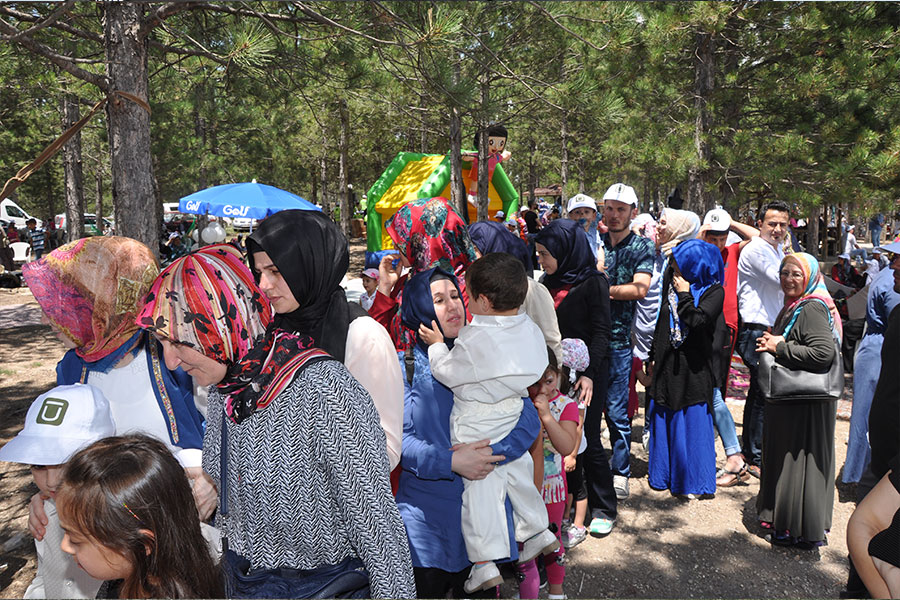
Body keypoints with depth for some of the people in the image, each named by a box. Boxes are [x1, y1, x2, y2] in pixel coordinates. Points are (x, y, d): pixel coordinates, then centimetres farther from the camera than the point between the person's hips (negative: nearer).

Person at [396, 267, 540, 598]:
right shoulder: (407, 364, -4)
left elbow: (529, 420, -3)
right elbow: (398, 438, -11)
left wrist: (490, 453, -18)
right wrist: (451, 462, -22)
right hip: (427, 514, -2)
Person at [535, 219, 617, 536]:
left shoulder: (593, 282, -9)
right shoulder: (548, 282, 10)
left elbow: (600, 332, -13)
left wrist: (589, 373, -22)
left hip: (586, 374, -6)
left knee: (587, 441, 0)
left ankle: (604, 509, 17)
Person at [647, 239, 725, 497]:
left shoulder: (714, 291, -7)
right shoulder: (671, 283, 8)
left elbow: (697, 321, -22)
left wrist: (684, 294, -13)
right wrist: (654, 356, 16)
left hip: (694, 368, -5)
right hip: (667, 365, 5)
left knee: (693, 423, 1)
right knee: (663, 421, 12)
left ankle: (694, 481, 15)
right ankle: (664, 475, 26)